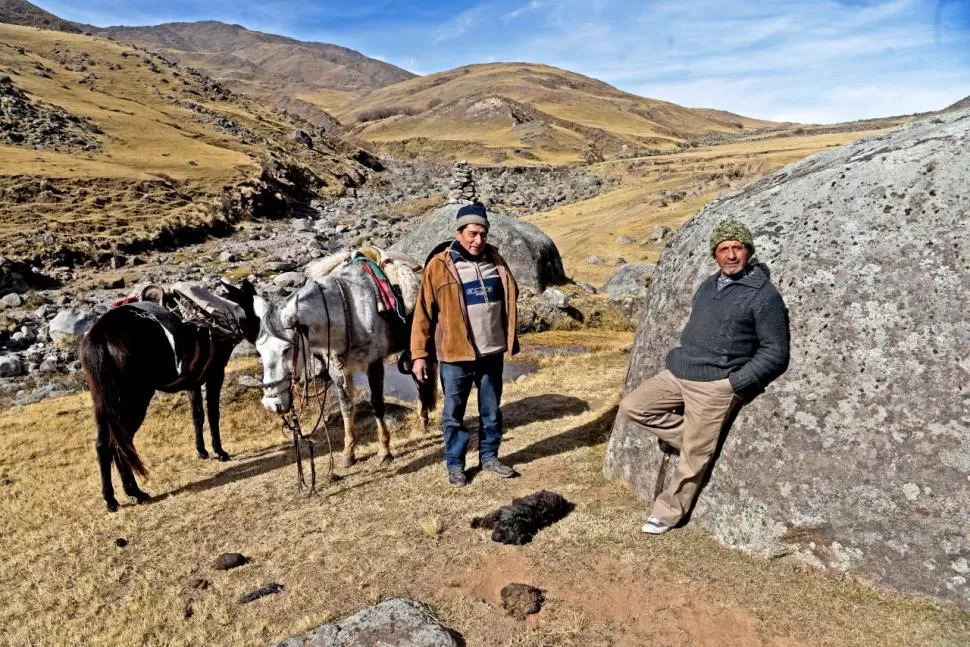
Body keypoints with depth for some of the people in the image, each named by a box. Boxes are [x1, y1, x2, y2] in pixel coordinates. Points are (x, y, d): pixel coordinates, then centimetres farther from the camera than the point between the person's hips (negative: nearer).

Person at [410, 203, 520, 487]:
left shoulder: (495, 259, 3)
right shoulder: (439, 265, -10)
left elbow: (510, 299, 15)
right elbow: (424, 312, -7)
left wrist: (511, 340, 16)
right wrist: (419, 354, -10)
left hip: (492, 352, 4)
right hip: (456, 355, -4)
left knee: (491, 411, 17)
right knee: (454, 413, 10)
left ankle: (489, 457, 34)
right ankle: (455, 464, 26)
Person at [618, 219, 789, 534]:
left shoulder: (763, 294, -7)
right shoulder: (709, 285, 14)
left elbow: (775, 352, -7)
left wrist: (735, 383, -14)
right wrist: (680, 360, 12)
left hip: (716, 385, -7)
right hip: (678, 373, 8)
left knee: (694, 457, -2)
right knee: (632, 406, 3)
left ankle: (667, 512, 17)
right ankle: (697, 438, 9)